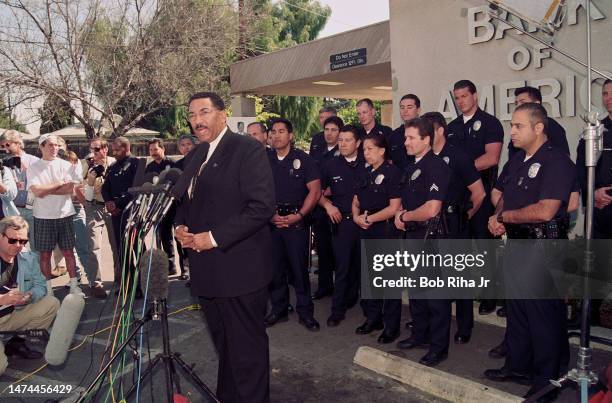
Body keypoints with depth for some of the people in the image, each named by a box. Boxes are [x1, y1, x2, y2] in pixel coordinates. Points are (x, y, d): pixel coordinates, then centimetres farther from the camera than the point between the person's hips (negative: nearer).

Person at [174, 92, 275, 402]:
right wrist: (180, 226, 2)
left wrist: (214, 237, -19)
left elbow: (262, 206, -19)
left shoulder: (247, 149, -11)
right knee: (223, 344, 21)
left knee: (246, 347, 4)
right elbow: (185, 201, 24)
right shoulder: (195, 156, 15)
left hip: (239, 269, -8)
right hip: (206, 269, 8)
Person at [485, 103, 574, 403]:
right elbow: (503, 195, 20)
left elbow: (545, 211, -25)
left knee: (544, 314, 2)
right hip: (516, 243, 9)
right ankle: (518, 366, 35)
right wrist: (497, 216, -2)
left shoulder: (556, 161, -16)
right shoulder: (516, 160, 11)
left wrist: (505, 216, -12)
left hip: (543, 246, -9)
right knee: (516, 308, 18)